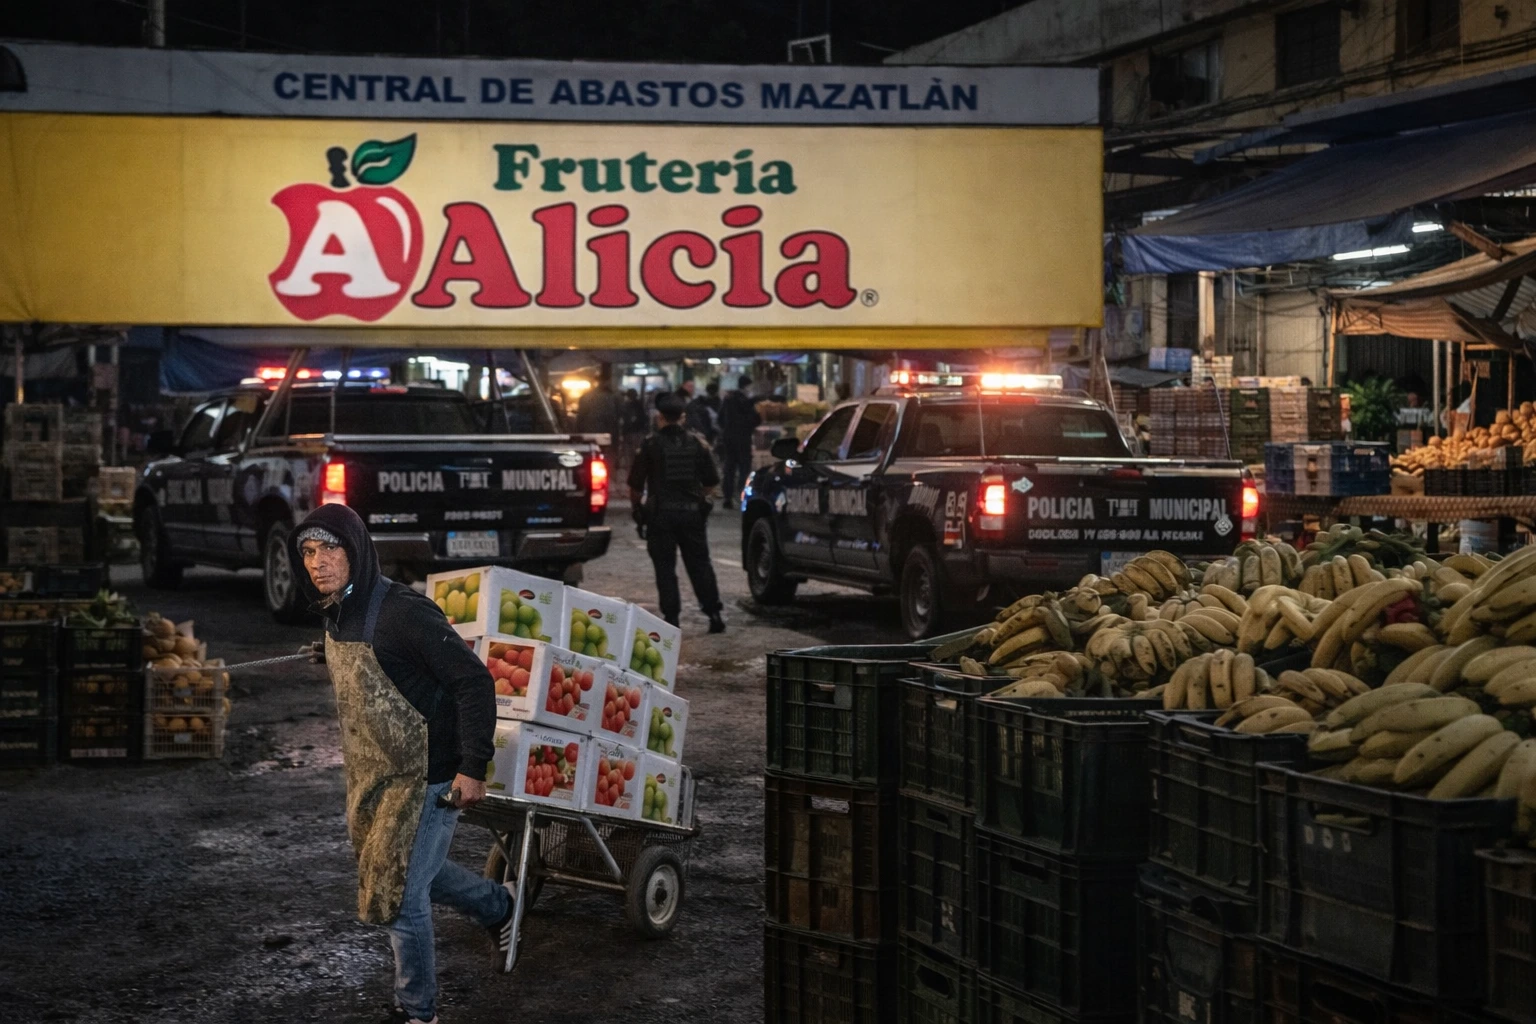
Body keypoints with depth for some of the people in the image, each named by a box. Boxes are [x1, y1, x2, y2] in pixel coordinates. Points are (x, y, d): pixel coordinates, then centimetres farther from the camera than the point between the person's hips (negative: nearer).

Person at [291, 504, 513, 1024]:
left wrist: (473, 768, -23)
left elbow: (474, 683, -23)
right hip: (375, 779, 9)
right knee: (412, 871, 23)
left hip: (426, 779, -9)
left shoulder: (403, 612, -24)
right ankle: (497, 904, 48)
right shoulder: (336, 616, 2)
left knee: (400, 897, -1)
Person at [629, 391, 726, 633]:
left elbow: (636, 484, -4)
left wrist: (636, 503, 14)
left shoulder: (650, 445, -7)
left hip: (661, 513, -3)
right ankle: (713, 612, 7)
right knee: (699, 564, 11)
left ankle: (671, 617, 0)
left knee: (665, 567, 3)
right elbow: (711, 482, 7)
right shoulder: (697, 443, 3)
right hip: (692, 511, 3)